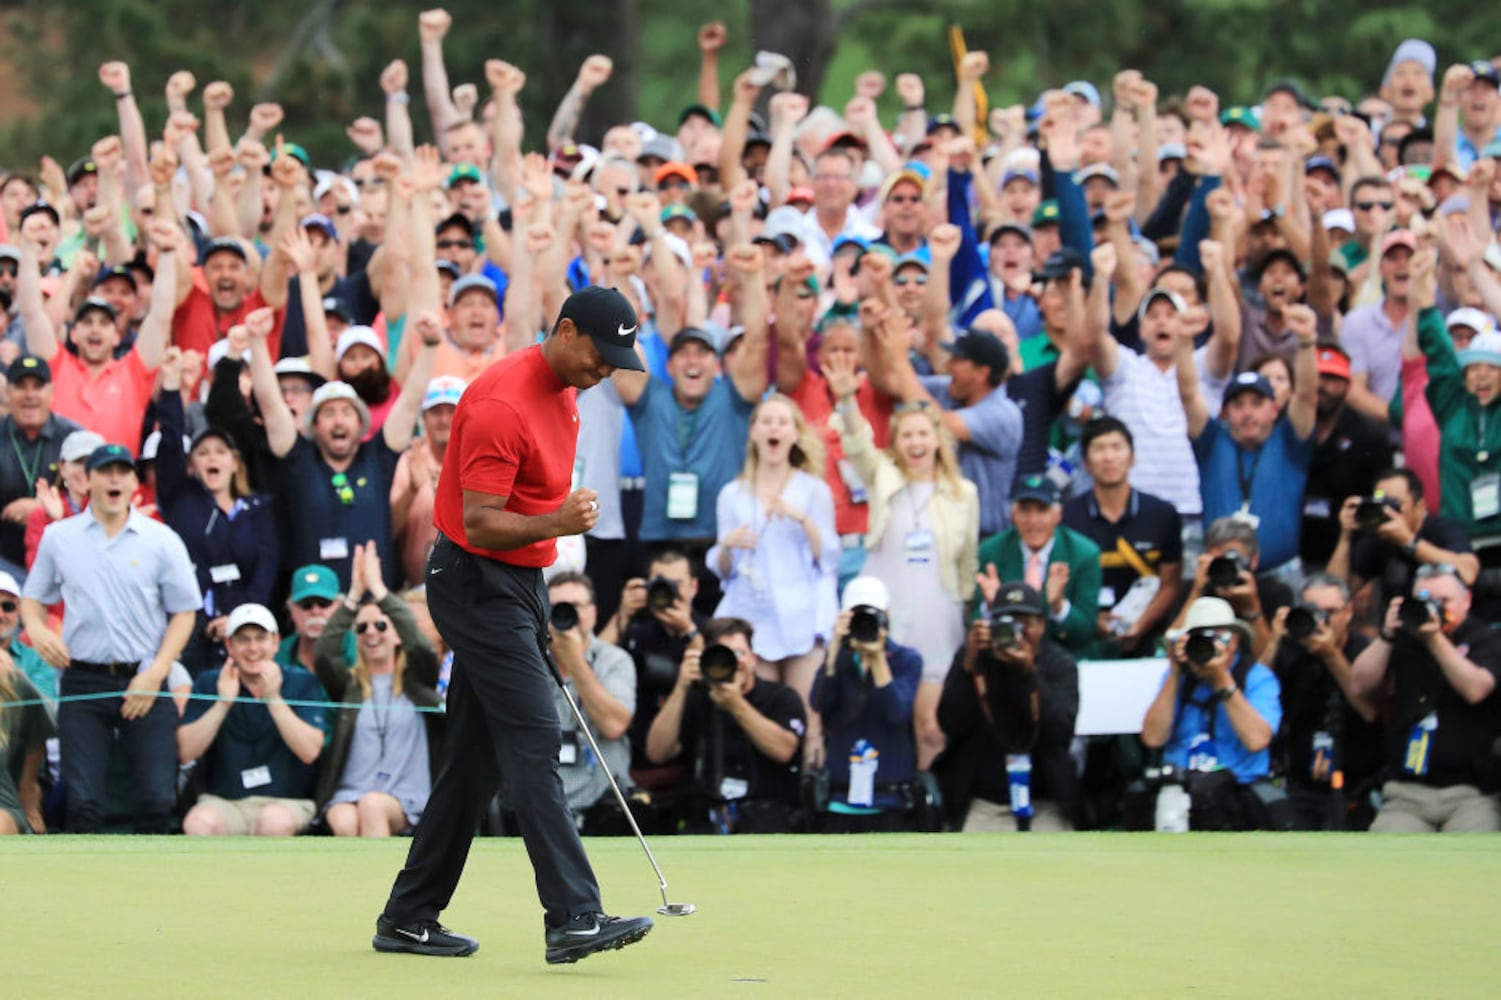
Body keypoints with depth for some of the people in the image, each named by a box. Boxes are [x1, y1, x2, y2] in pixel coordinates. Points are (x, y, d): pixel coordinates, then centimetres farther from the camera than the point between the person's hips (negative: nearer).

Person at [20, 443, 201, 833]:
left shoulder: (162, 540, 3)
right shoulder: (58, 537, 8)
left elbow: (184, 612, 5)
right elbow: (33, 597, 18)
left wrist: (155, 673, -7)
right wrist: (36, 628, -6)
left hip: (144, 681, 0)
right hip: (83, 681, 1)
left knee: (157, 797, -7)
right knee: (83, 801, -6)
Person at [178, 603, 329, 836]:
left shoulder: (302, 683, 3)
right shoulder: (209, 684, 6)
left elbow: (310, 751, -11)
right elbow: (186, 753, -6)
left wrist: (273, 698, -19)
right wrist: (223, 703, -16)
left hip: (286, 802, -1)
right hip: (224, 801, 1)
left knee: (275, 820, -36)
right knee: (200, 822, -33)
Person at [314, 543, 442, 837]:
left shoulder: (416, 680, 13)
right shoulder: (348, 683, 17)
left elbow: (421, 646, -8)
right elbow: (323, 655, -3)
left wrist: (378, 589, -8)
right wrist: (354, 595, -7)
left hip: (405, 801, -1)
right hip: (348, 794, 1)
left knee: (371, 806, -36)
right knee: (345, 824, -35)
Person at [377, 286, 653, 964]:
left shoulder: (562, 393, 11)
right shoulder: (502, 403, -21)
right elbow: (478, 525, -23)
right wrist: (555, 524, -39)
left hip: (516, 587, 10)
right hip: (479, 585, -10)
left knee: (477, 758, 10)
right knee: (533, 742, -16)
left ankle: (410, 916, 15)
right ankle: (573, 918, -21)